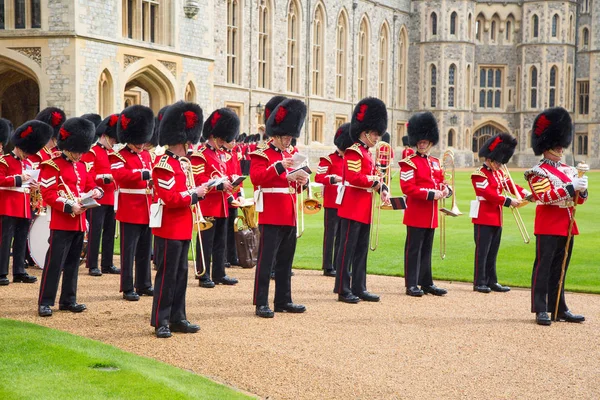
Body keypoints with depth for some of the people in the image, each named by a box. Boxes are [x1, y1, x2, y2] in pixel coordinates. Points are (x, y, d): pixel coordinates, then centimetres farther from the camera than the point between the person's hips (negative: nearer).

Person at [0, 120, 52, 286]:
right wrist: (19, 179, -21)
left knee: (21, 241, 10)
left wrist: (33, 186, 4)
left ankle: (19, 272, 15)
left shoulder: (26, 164, 18)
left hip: (24, 208, 8)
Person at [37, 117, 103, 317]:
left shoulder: (81, 166, 14)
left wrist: (95, 191, -3)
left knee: (73, 262, 12)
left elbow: (89, 185, 21)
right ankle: (45, 302, -3)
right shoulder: (52, 166, -9)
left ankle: (68, 300, 20)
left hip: (79, 223, 7)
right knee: (54, 263, -7)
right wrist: (68, 206, -23)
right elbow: (48, 194, -15)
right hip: (61, 223, -7)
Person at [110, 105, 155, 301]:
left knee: (145, 250, 13)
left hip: (146, 211, 7)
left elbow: (153, 175, 24)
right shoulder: (119, 157, -8)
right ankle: (128, 289, 3)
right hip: (130, 211, -7)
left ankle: (144, 285, 22)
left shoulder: (147, 155, 15)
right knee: (129, 250, -2)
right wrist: (143, 174, -35)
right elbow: (119, 175, -27)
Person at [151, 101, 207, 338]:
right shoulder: (164, 165, -16)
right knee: (167, 276, -4)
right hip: (169, 229, -9)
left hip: (183, 229, 9)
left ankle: (177, 318, 19)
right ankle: (160, 321, 2)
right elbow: (169, 198, -23)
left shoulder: (184, 163, 14)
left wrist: (198, 192, 4)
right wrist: (195, 194, -16)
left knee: (181, 274, 12)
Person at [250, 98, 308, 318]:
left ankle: (284, 301, 19)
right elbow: (256, 177, -22)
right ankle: (261, 303, -2)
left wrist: (301, 181, 1)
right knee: (266, 261, -5)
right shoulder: (261, 155, -6)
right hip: (271, 218, -8)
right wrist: (279, 168, -29)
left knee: (286, 261, 12)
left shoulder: (289, 157, 18)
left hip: (289, 217, 8)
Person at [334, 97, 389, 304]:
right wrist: (373, 181, -15)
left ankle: (359, 288, 17)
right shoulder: (354, 152, -13)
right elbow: (353, 177, -24)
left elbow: (374, 176, 21)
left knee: (362, 250, 12)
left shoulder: (367, 154, 18)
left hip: (364, 210, 10)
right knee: (348, 248, -4)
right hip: (353, 208, -10)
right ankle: (343, 290, 0)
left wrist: (383, 189, 2)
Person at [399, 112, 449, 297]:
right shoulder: (409, 163, -8)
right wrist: (431, 194, -21)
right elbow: (408, 188, -17)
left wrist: (445, 190, -4)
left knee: (426, 249, 13)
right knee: (414, 249, -3)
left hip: (431, 215, 7)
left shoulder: (436, 163, 15)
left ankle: (427, 283, 19)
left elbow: (441, 183, 21)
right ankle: (411, 285, 0)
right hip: (416, 214, -7)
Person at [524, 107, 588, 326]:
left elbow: (579, 199, 16)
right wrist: (571, 187, -25)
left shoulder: (568, 170, 15)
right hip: (548, 227, -7)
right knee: (543, 267, -4)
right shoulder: (539, 172, -7)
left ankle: (560, 309, 16)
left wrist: (582, 189, -7)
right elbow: (546, 196, -20)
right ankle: (541, 310, -3)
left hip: (567, 226, 7)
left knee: (559, 269, 11)